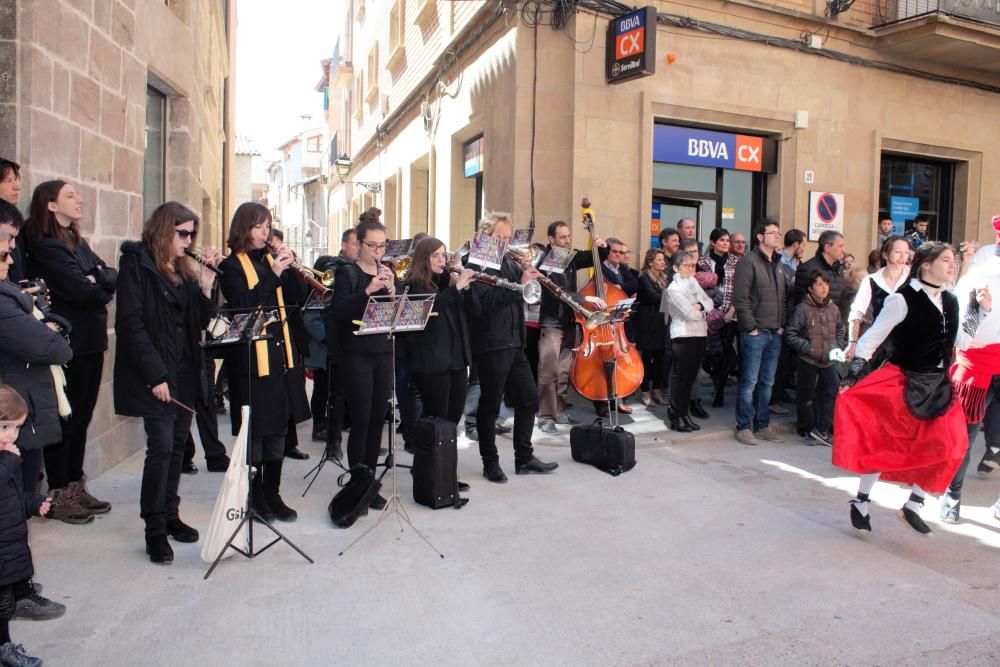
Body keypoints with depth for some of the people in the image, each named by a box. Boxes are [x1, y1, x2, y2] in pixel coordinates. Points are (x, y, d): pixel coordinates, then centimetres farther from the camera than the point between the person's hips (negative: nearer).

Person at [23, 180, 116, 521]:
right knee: (65, 419, 1)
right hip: (68, 345, -8)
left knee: (81, 417, 13)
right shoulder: (45, 246, -11)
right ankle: (58, 493, 13)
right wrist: (106, 285, -2)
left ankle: (76, 487, 24)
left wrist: (99, 280, -13)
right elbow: (82, 290, -20)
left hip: (90, 342, 8)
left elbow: (111, 274, 7)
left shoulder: (78, 243, 15)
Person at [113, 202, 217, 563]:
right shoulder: (136, 264, -7)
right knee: (162, 446, -7)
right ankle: (155, 529, 5)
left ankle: (170, 514, 25)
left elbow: (200, 321, 9)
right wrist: (155, 375, -18)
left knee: (178, 443, 12)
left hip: (185, 370, 7)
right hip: (156, 374, -7)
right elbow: (130, 323, -14)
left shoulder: (184, 270, 13)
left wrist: (206, 285, -6)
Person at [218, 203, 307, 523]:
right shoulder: (232, 266, -3)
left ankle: (273, 494, 23)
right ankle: (256, 497, 17)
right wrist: (273, 275, -21)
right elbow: (243, 306, -17)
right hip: (251, 357, -6)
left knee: (278, 427, 11)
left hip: (281, 353, 6)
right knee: (255, 430, 2)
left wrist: (290, 267, -5)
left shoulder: (270, 259, 13)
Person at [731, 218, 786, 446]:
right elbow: (740, 298, -14)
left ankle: (762, 425, 21)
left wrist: (781, 325, 9)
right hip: (755, 333, -7)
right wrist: (751, 328, -14)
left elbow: (783, 297, 21)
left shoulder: (778, 264, 16)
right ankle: (744, 427, 6)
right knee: (749, 382, -3)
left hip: (775, 334, 7)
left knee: (767, 383, 12)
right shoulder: (749, 261, -8)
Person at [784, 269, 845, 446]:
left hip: (828, 360, 5)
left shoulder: (833, 309, 6)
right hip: (808, 360, -4)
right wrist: (808, 348, -15)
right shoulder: (802, 309, -11)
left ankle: (822, 429, 10)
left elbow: (840, 330, 19)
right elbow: (790, 334, -12)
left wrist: (837, 347, 5)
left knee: (834, 391, -3)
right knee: (807, 396, 7)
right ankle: (806, 430, 23)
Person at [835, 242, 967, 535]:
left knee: (944, 447, 4)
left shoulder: (950, 301, 8)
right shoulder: (903, 299, -13)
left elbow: (959, 340, 15)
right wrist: (854, 370, -22)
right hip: (903, 383, -7)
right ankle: (861, 502, 13)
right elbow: (874, 336, -14)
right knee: (884, 442, -2)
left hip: (937, 385, 7)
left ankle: (913, 505, 20)